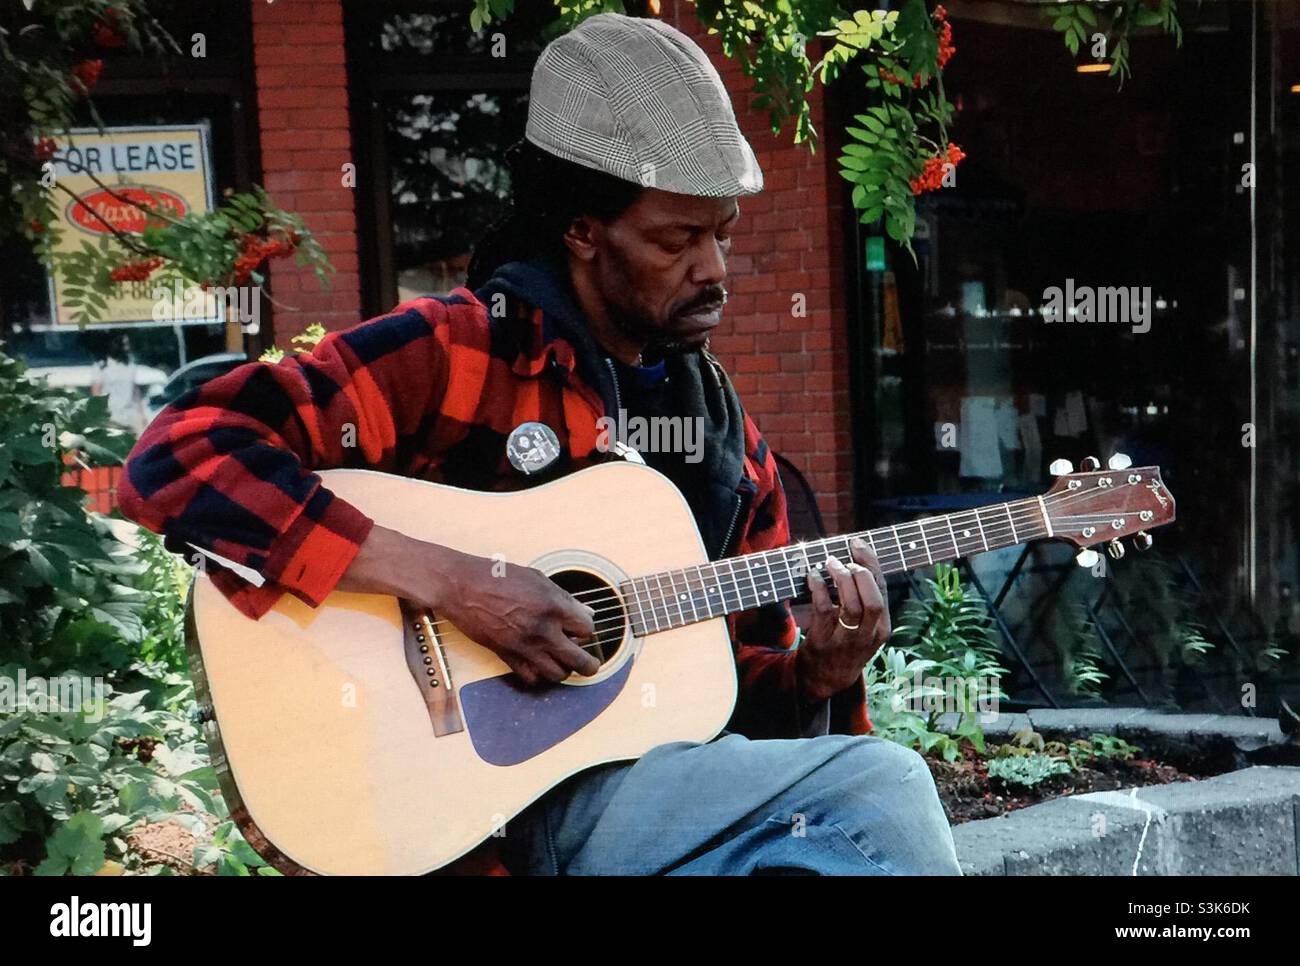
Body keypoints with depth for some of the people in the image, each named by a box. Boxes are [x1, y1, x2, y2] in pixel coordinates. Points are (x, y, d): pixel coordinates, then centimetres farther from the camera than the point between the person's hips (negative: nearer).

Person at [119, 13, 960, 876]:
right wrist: (449, 580, -25)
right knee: (881, 789, -22)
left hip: (673, 781, 7)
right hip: (505, 802, -7)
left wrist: (817, 676, -6)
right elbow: (178, 456, -20)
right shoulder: (451, 352, -9)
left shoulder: (722, 424, 12)